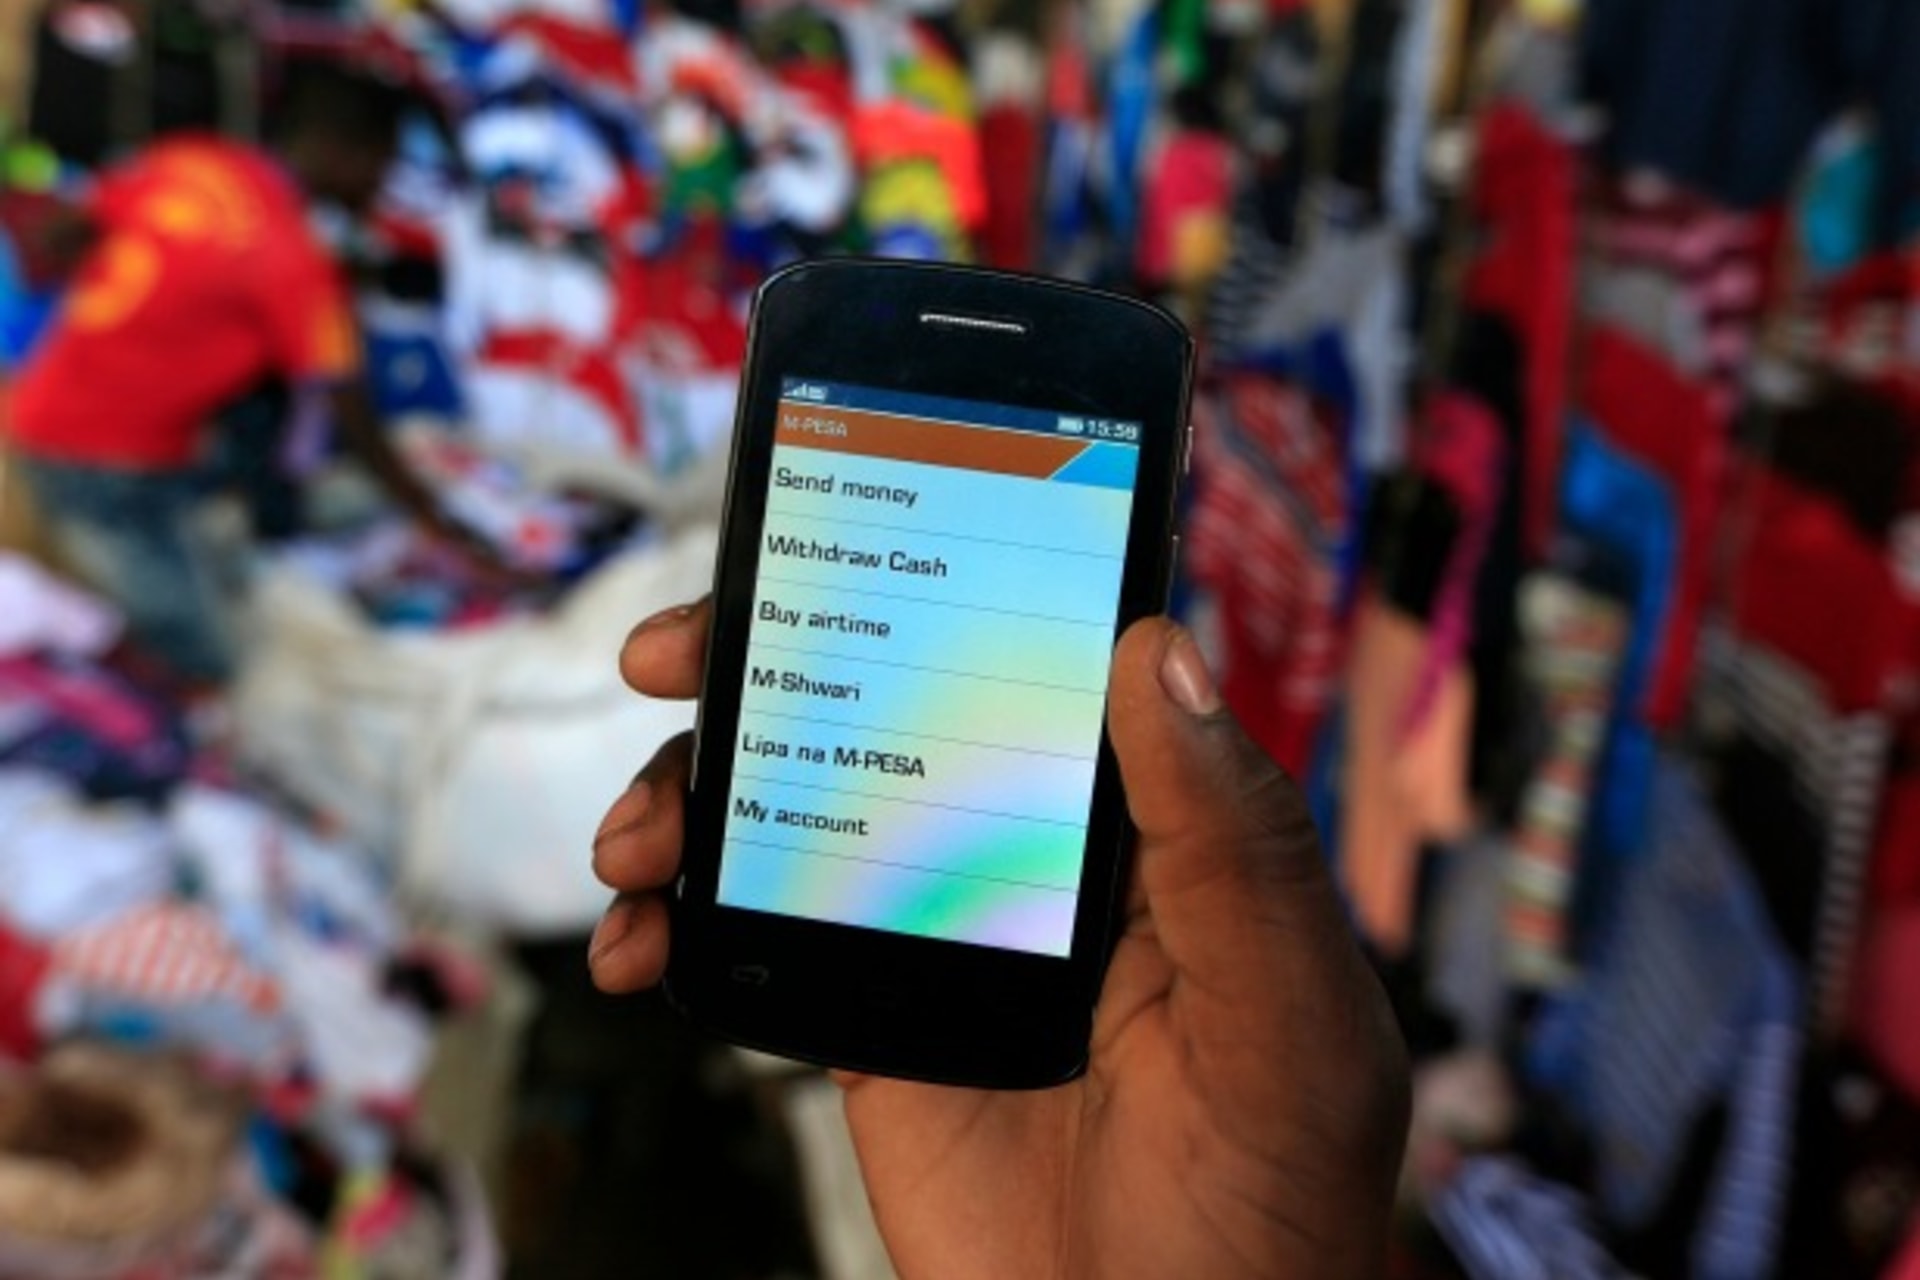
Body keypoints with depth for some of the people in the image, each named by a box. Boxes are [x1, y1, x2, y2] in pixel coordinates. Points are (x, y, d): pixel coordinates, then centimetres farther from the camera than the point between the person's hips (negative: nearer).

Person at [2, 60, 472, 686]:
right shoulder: (294, 258, -19)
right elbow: (349, 414, -16)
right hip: (105, 467, -8)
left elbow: (64, 240, 9)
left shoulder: (186, 161, 0)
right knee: (200, 669, -3)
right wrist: (436, 521, -8)